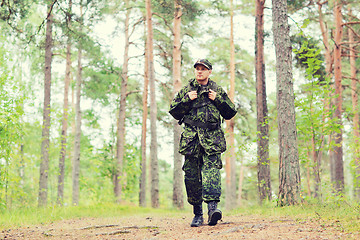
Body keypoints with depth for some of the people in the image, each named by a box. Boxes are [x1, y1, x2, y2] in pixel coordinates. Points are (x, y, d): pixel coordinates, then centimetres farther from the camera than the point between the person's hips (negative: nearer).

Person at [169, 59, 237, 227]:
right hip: (191, 139, 1)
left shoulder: (218, 91, 15)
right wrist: (187, 100, -3)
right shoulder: (185, 91, 16)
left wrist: (217, 99, 0)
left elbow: (230, 113, 15)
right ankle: (197, 214, 9)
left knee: (211, 169, -19)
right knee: (191, 176, 0)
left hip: (212, 139, -1)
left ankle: (213, 205, -29)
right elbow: (174, 112, 12)